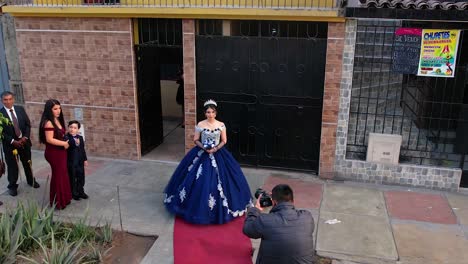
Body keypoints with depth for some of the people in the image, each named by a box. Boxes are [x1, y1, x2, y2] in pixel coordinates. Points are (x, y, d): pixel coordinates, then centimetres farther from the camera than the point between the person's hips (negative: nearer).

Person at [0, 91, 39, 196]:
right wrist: (13, 141, -17)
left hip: (24, 141, 3)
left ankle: (31, 180, 37)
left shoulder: (20, 109, 0)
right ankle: (12, 186, 23)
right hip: (10, 144, -3)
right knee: (12, 166, 7)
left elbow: (28, 124, 3)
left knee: (27, 163, 18)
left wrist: (25, 137, -9)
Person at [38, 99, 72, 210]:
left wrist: (65, 143, -2)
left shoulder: (57, 120, 8)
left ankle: (63, 198, 33)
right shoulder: (48, 123, -20)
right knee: (58, 175, 3)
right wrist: (64, 143, -17)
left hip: (60, 151, 9)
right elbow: (49, 139, -25)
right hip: (54, 153, -9)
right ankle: (58, 202, 18)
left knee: (63, 175, 18)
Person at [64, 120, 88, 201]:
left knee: (81, 177, 15)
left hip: (80, 162, 6)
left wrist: (85, 159, 13)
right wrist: (75, 143, -47)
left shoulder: (80, 138, 8)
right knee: (72, 178, 6)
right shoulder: (66, 138, -12)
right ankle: (73, 193, 19)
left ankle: (81, 192, 29)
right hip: (71, 163, -6)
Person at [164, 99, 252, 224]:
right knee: (200, 181, -1)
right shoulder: (200, 125, -5)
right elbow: (196, 140, 1)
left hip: (218, 155, 1)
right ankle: (200, 207, 15)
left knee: (217, 180, -1)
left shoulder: (221, 125, -3)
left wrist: (215, 149, -13)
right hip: (201, 154, 0)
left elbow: (224, 141, 3)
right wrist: (204, 148, -15)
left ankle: (217, 208, 17)